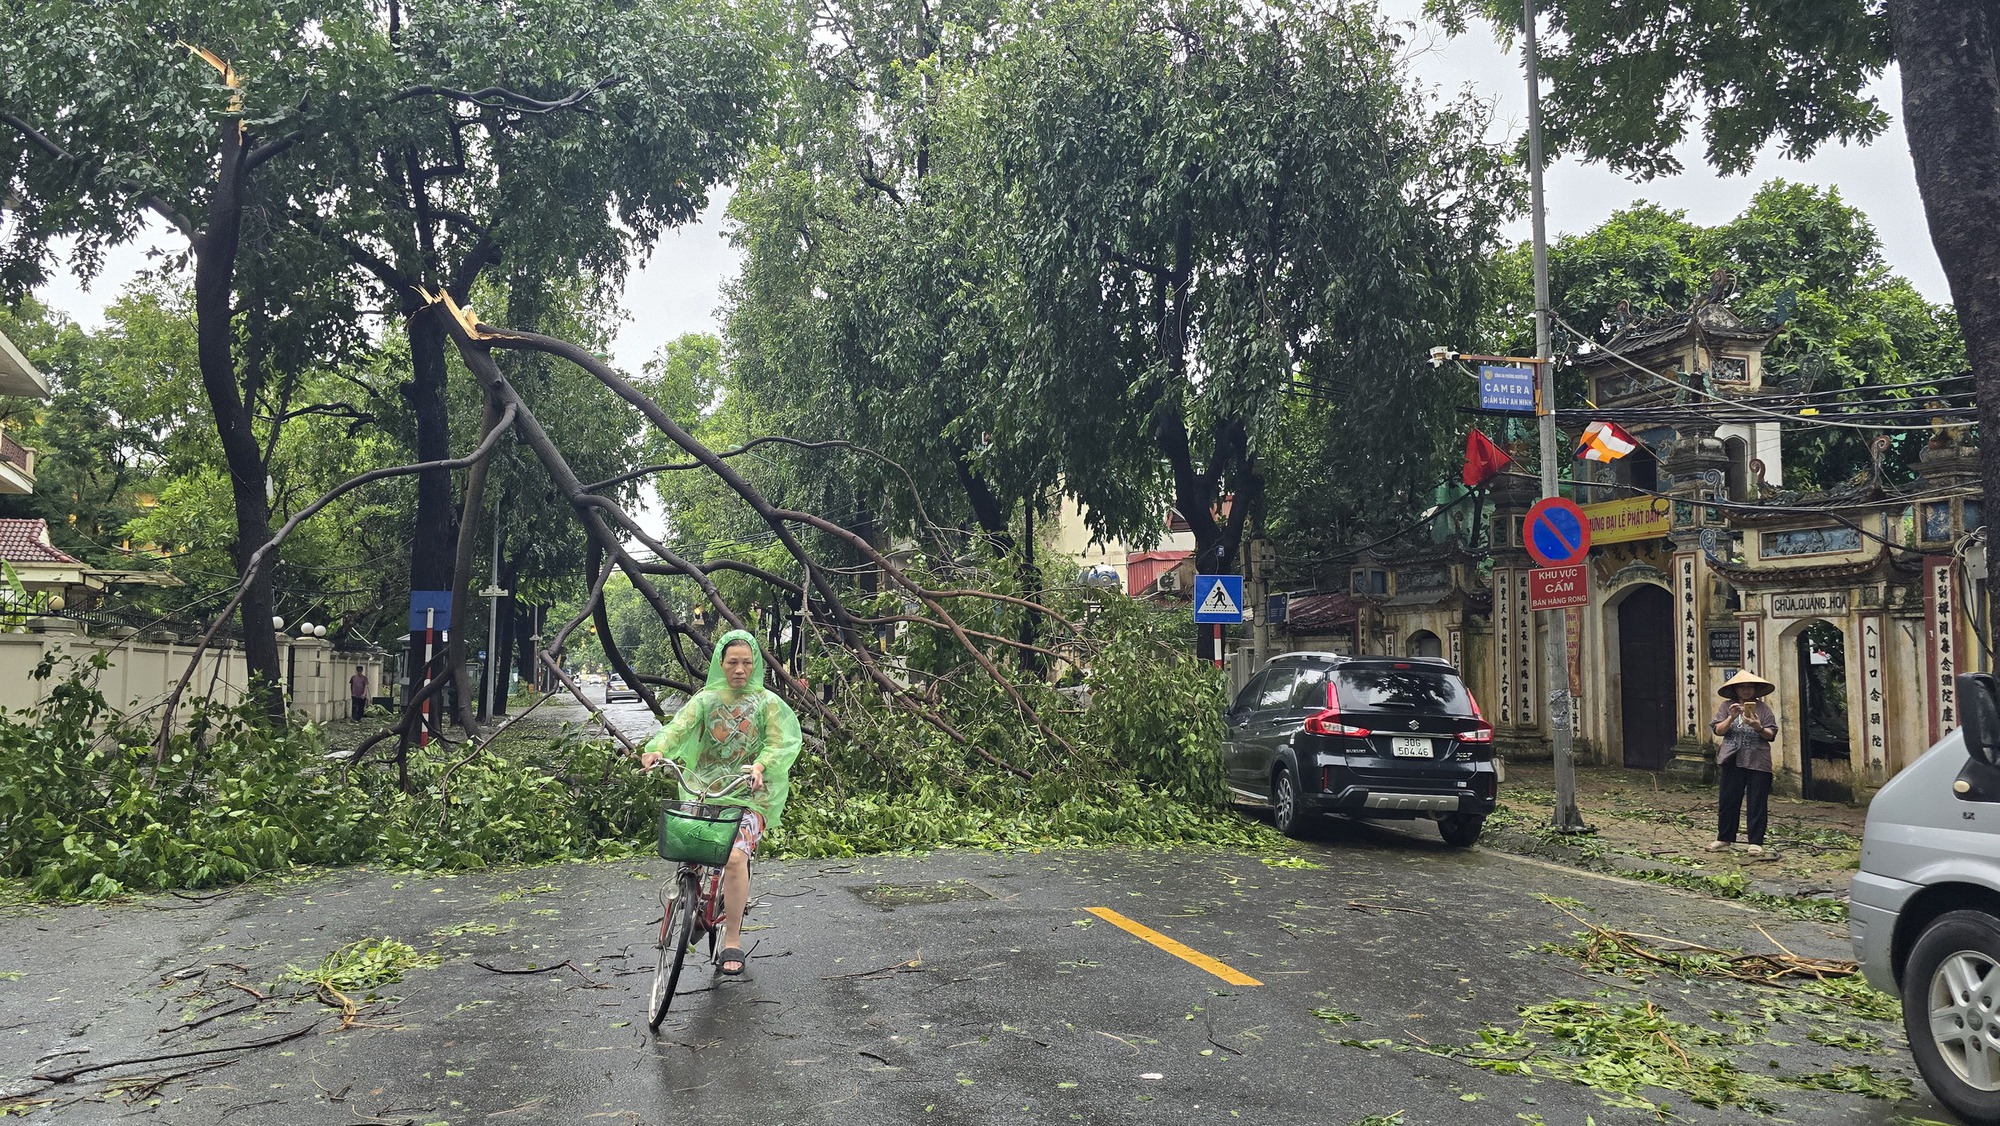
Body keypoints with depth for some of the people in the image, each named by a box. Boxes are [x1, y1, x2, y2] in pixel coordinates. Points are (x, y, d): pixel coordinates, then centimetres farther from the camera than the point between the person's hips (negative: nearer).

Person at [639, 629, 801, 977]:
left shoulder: (768, 703, 6)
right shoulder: (706, 699, 9)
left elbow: (780, 742, -5)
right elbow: (680, 725, -9)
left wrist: (760, 766, -26)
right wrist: (657, 749, -29)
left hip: (749, 795, -2)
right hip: (705, 790, 3)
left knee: (735, 857, -24)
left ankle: (733, 942, -12)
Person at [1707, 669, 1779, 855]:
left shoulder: (1762, 708, 2)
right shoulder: (1726, 706, 5)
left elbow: (1771, 735, -1)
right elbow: (1718, 730, -2)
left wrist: (1758, 728, -21)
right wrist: (1731, 718, -17)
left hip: (1758, 762, -1)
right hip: (1733, 761, 1)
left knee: (1757, 803, 1)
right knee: (1728, 800, 7)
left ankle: (1756, 842, 8)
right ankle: (1724, 838, 19)